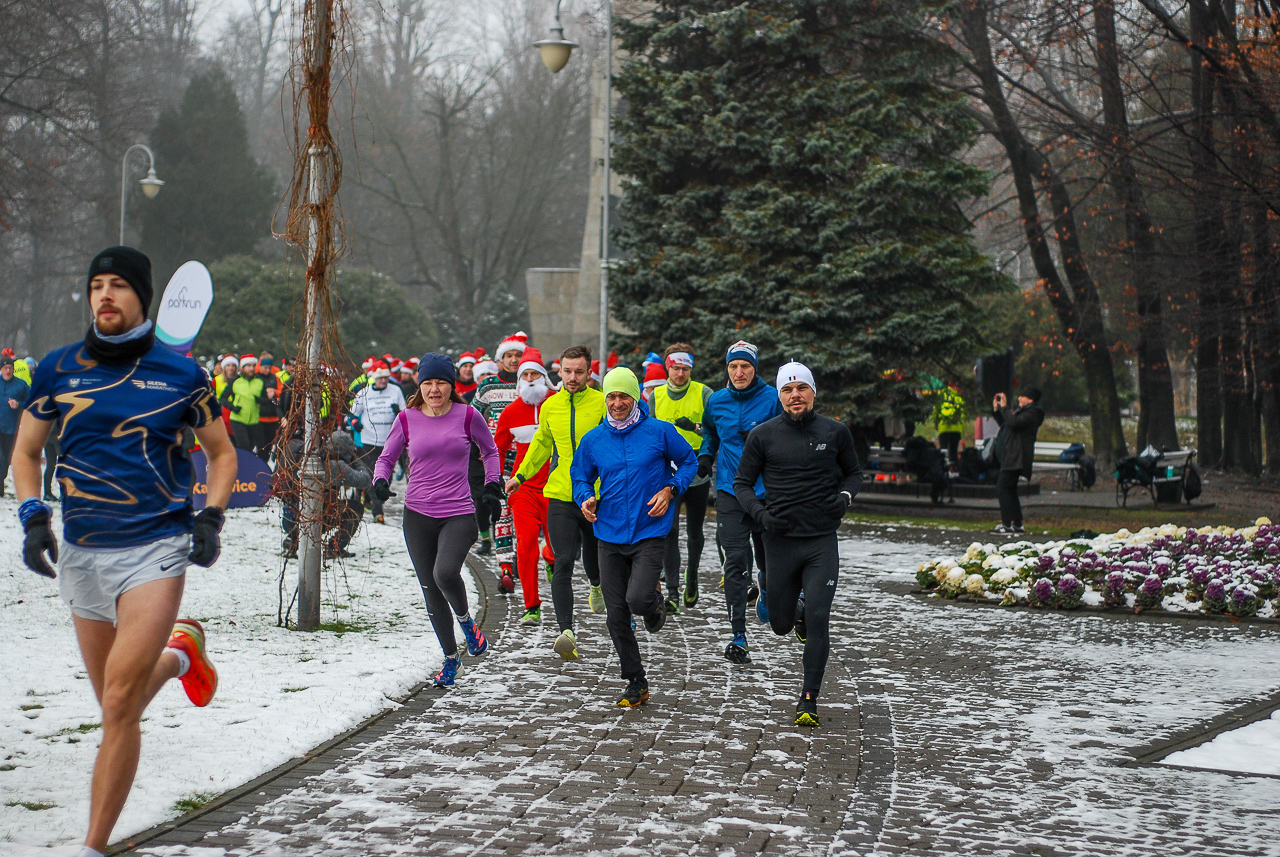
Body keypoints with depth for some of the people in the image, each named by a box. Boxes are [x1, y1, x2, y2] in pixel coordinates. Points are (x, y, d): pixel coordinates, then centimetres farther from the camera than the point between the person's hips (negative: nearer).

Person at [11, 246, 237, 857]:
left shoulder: (180, 373, -1)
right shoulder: (58, 369, 4)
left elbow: (221, 451, 12)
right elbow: (24, 452, 15)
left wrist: (210, 518, -2)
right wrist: (33, 516, -1)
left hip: (156, 547, -3)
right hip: (81, 553, 4)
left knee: (119, 705, -15)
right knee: (115, 708, 14)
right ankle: (178, 652, 45)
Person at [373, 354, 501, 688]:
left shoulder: (467, 416, -1)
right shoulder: (407, 419, 2)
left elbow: (490, 450, 15)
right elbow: (386, 457, 12)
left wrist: (492, 487, 6)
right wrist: (380, 481, -7)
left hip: (459, 514, -2)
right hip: (418, 514, 3)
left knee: (446, 572, -28)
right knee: (431, 592, 6)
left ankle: (466, 620, 5)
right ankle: (451, 658, 25)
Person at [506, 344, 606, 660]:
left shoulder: (601, 403, -5)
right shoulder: (550, 406, 6)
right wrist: (520, 475, 17)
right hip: (560, 497, 1)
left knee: (594, 558, 19)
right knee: (563, 563, -11)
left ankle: (597, 587, 54)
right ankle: (566, 631, -16)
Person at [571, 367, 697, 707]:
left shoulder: (660, 432, -4)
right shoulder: (593, 440, 5)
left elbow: (689, 461, 8)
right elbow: (580, 477, 17)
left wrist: (670, 490, -7)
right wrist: (585, 499, -4)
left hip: (650, 533, -3)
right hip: (610, 537, 3)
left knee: (638, 599, -23)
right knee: (616, 616, 4)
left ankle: (655, 600, 16)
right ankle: (636, 685, 19)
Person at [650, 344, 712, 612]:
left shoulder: (704, 394, -3)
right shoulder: (655, 396, 5)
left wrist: (695, 427, -25)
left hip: (697, 474, -1)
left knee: (694, 532, 12)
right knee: (669, 530, -12)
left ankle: (692, 575, 39)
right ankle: (672, 592, -11)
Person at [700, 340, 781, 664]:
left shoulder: (773, 399, -5)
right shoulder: (717, 402, 5)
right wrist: (705, 457, 8)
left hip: (767, 492, -1)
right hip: (730, 492, 1)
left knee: (771, 560, 8)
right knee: (735, 563, -6)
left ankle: (766, 590, 46)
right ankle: (738, 636, -3)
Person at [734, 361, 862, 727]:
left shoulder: (836, 432, 2)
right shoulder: (762, 435, -1)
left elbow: (854, 473, 16)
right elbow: (742, 483, 5)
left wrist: (845, 496, -6)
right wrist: (761, 513, -12)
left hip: (823, 541, 0)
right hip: (781, 540, 1)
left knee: (818, 621, -10)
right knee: (781, 625, 10)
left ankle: (809, 699, 0)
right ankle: (798, 612, 47)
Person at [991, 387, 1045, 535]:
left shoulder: (1031, 413, -11)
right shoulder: (1021, 411, 21)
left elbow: (1014, 422, -28)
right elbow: (1005, 424, 32)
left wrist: (1004, 407, -19)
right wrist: (996, 409, 24)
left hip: (1016, 459, -11)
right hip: (1009, 457, 11)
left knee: (1002, 488, -15)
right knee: (1010, 490, 12)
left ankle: (1008, 524, -17)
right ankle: (1016, 524, 16)